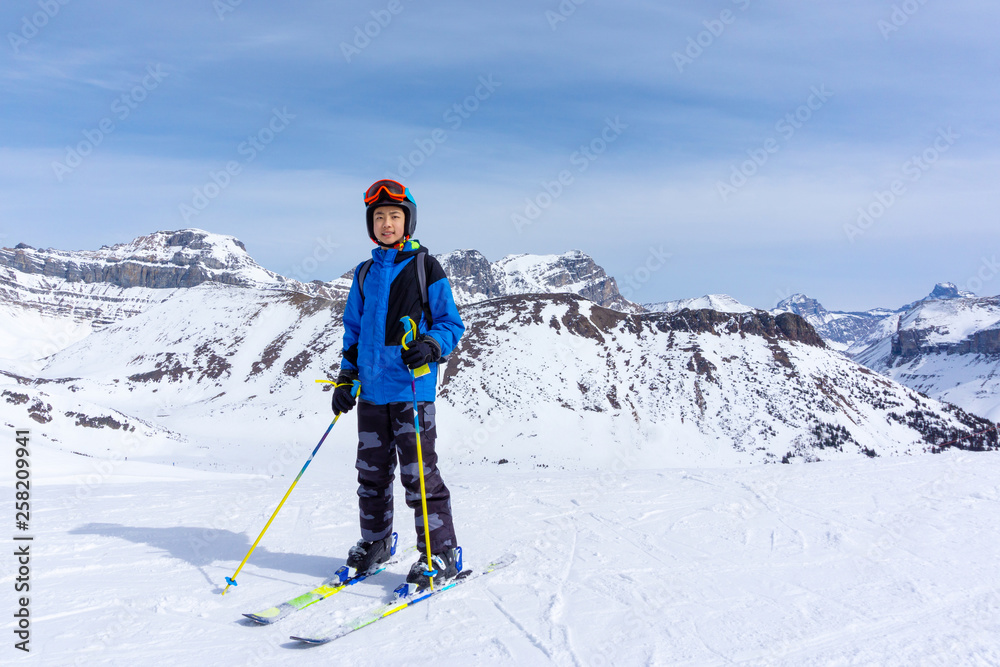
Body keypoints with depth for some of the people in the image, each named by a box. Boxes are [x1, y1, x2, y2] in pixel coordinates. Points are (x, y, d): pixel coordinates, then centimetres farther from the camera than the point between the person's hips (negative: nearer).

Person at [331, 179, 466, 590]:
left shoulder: (426, 268, -1)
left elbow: (451, 323, -1)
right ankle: (374, 543, 30)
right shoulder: (365, 274, 14)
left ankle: (440, 554, 8)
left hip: (412, 388, -5)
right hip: (371, 388, 6)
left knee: (418, 473, -5)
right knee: (371, 471, 13)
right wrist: (346, 378, 14)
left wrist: (429, 346, -21)